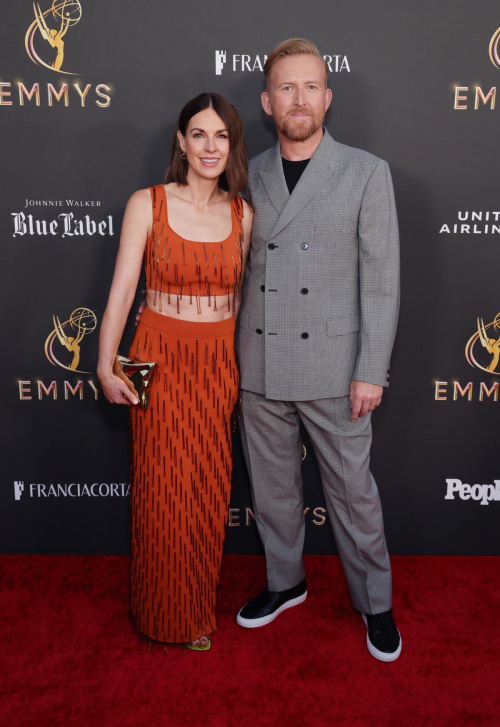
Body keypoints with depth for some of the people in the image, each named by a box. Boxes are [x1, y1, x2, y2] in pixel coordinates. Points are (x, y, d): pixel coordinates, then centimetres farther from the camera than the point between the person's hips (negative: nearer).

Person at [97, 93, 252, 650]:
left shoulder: (242, 214, 4)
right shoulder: (147, 205, -5)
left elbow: (239, 294, 11)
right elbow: (121, 290, -6)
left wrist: (246, 364, 9)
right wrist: (106, 366, -11)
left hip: (220, 363, 3)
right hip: (161, 359, -2)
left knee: (209, 491, 11)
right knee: (163, 491, 6)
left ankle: (199, 606, 34)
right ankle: (166, 615, 30)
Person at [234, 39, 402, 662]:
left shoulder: (367, 173, -3)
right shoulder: (250, 175, 7)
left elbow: (381, 278, -6)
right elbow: (241, 266, 11)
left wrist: (372, 370, -11)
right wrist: (233, 351, 8)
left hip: (332, 367, -3)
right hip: (259, 365, 4)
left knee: (352, 491, 8)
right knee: (271, 487, 16)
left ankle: (375, 603, 30)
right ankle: (285, 582, 39)